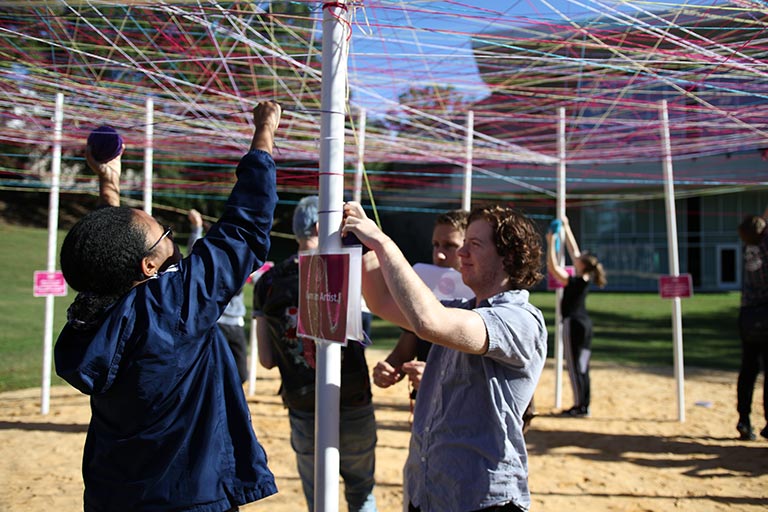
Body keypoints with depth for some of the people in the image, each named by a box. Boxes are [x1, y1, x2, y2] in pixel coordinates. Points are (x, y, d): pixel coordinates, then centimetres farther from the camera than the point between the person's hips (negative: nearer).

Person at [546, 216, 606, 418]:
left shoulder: (573, 282, -16)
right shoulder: (584, 279, 5)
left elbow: (552, 267, -20)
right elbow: (573, 250, 13)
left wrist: (551, 244, -16)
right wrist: (566, 228, 19)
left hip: (573, 323, -8)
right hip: (585, 322, 8)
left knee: (574, 366, -3)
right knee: (582, 366, 11)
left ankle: (580, 407, 0)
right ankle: (584, 405, 16)